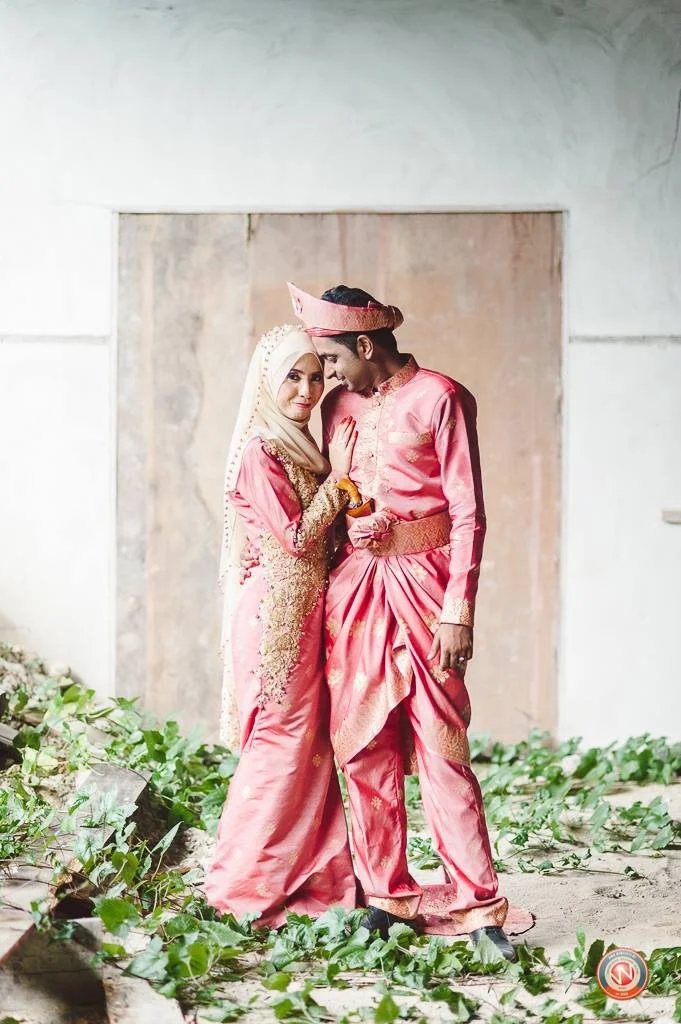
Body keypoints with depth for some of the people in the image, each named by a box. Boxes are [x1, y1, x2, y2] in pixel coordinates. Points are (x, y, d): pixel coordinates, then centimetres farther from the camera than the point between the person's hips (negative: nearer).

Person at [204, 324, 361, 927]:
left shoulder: (300, 449, 15)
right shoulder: (258, 452, -12)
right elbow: (297, 535, -15)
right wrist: (338, 476, -9)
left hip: (308, 614, 8)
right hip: (277, 612, -8)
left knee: (315, 741, 8)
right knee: (283, 743, -4)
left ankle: (314, 878, 15)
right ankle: (247, 888, 7)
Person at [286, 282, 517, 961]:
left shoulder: (438, 398, -4)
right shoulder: (339, 405, 13)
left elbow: (467, 513, -7)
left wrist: (459, 612, -12)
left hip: (421, 580, -5)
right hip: (353, 584, 5)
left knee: (441, 749, -5)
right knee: (362, 749, 4)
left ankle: (476, 904, 2)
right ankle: (386, 897, 15)